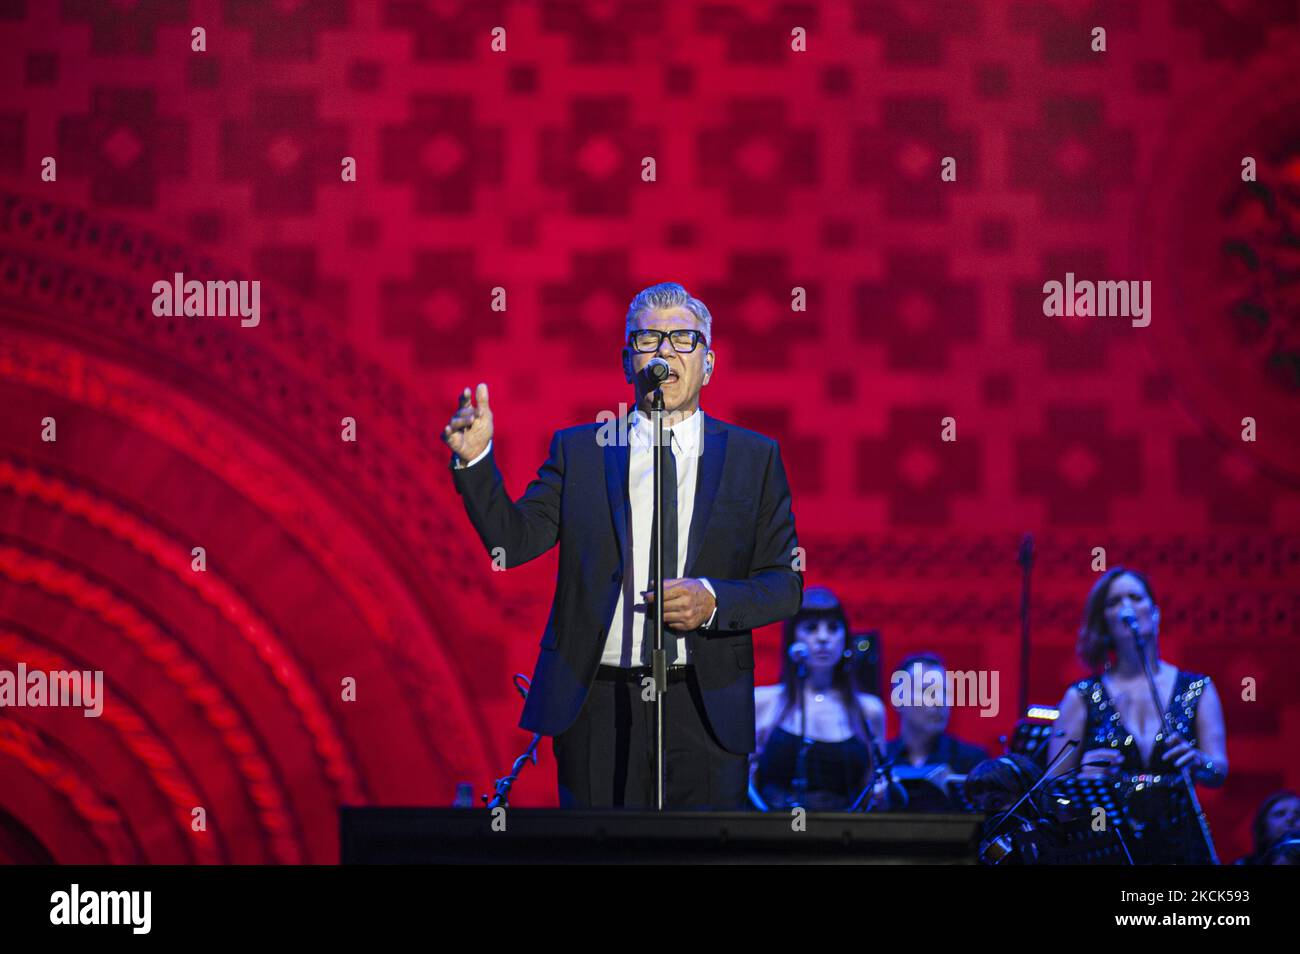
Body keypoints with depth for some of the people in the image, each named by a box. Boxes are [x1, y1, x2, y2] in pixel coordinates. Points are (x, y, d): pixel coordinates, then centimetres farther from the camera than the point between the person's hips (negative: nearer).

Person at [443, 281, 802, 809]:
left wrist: (713, 600, -13)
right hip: (596, 706, 0)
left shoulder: (754, 457, 8)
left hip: (705, 710, 0)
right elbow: (513, 541, 0)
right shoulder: (577, 450, 9)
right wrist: (475, 459, -14)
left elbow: (785, 583, 5)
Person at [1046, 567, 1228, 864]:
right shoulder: (1082, 697, 7)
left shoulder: (1197, 690, 9)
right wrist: (1084, 777, -19)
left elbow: (1219, 772, -2)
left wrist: (1196, 761, -25)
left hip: (1178, 849, 1)